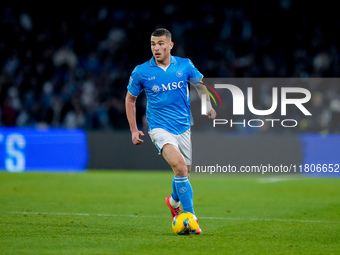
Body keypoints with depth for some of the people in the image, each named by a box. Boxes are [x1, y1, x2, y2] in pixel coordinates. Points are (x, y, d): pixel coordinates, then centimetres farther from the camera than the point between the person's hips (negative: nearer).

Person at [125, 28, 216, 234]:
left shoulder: (185, 65, -1)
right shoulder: (141, 72, -5)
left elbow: (200, 85, 14)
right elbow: (130, 99, 9)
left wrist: (208, 105, -4)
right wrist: (134, 130, 5)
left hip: (184, 127, 3)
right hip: (160, 128, -3)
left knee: (185, 173, 10)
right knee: (180, 167, -25)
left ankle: (174, 201, 44)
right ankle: (190, 216, -20)